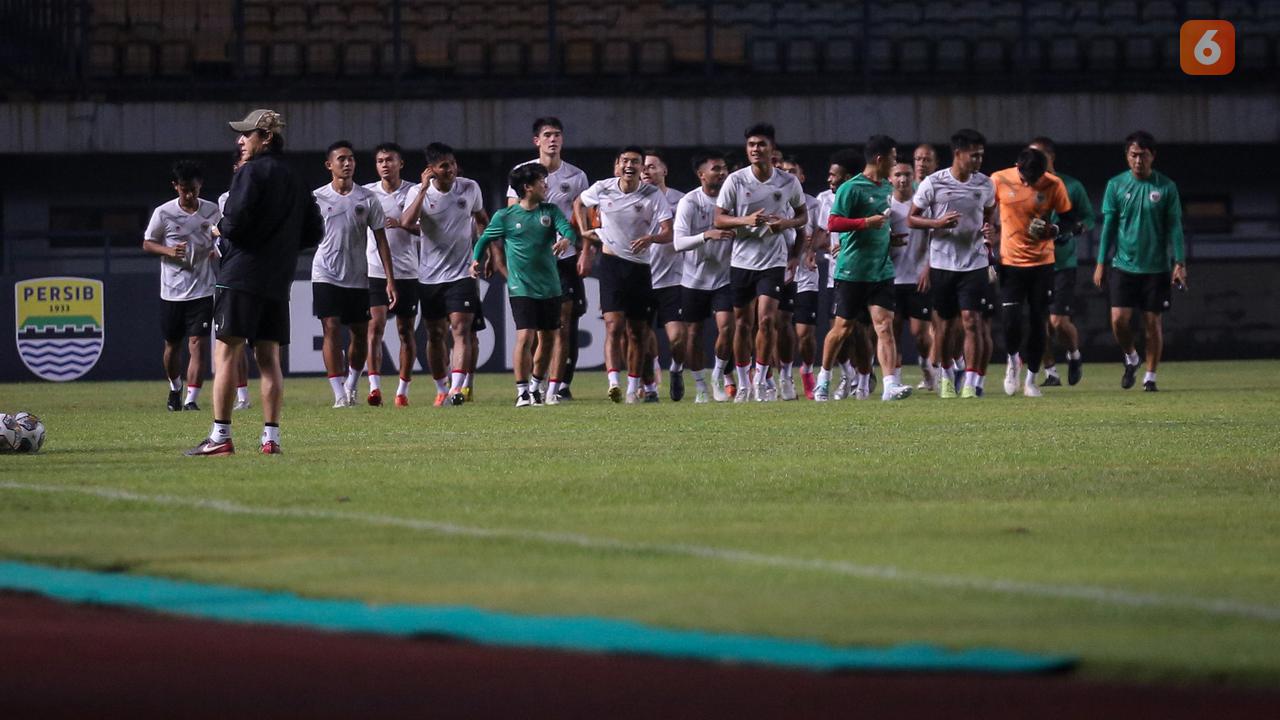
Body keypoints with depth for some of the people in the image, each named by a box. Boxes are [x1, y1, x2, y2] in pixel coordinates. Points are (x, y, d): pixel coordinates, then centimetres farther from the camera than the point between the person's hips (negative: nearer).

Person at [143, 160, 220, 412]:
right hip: (172, 292, 0)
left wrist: (218, 250, -4)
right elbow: (147, 244, 3)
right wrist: (169, 251, -16)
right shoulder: (163, 213, -6)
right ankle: (175, 389, 38)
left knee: (198, 344, -11)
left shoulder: (212, 211, 1)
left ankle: (191, 399, -12)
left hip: (202, 290, 0)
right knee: (172, 345, 12)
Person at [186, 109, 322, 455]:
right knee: (269, 358, 8)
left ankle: (220, 436, -9)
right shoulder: (295, 182, 17)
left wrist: (218, 229, 4)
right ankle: (271, 436, 3)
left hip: (241, 274, -7)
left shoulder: (251, 172, -6)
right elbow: (314, 232, 19)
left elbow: (235, 222, -16)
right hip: (278, 282, 7)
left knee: (226, 353, -5)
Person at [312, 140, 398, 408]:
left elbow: (381, 240, 5)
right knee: (332, 330, -12)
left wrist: (390, 279, 0)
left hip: (358, 278, 2)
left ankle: (351, 385, 29)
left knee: (360, 334, 8)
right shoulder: (317, 198, 1)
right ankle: (339, 394, -13)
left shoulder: (367, 198, 3)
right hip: (326, 274, -2)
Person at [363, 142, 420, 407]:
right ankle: (374, 386, -20)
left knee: (406, 331, 6)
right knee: (375, 325, -14)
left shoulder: (413, 192, 2)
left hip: (407, 272, 0)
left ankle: (403, 390, 14)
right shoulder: (367, 193, 6)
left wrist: (401, 224, -19)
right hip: (375, 271, 0)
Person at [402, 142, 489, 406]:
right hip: (430, 275, 1)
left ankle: (457, 388, -25)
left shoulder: (470, 188, 0)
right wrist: (424, 189, -25)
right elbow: (407, 222, -23)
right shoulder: (418, 193, -5)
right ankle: (441, 389, 25)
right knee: (435, 335, 10)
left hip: (462, 273, -1)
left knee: (461, 329, -16)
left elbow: (481, 219, 19)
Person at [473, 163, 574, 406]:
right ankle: (522, 391, -6)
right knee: (525, 336, -15)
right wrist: (476, 260, 1)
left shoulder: (550, 211, 5)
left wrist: (566, 239, -31)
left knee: (548, 338, 10)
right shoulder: (505, 217, -2)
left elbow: (568, 228, -10)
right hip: (521, 288, -4)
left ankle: (535, 386, 28)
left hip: (550, 286, 4)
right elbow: (485, 239, 11)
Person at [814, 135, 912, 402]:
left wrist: (890, 236, 17)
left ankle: (889, 385, -15)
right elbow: (833, 223, -16)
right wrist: (867, 222, -22)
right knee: (843, 327, 6)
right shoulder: (852, 188, -11)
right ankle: (823, 379, 25)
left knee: (885, 325, -7)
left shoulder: (886, 188, 14)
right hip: (852, 270, -6)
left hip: (881, 270, 6)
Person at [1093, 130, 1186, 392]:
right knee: (1119, 319, -8)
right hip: (1123, 266, 1)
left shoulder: (1166, 187, -1)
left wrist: (1179, 263, -5)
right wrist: (1101, 263, 2)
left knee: (1153, 322, 2)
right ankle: (1130, 358, 20)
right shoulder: (1116, 185, 2)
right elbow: (1108, 225, 5)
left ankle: (1150, 376, 15)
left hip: (1157, 268, -1)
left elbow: (1174, 227, 1)